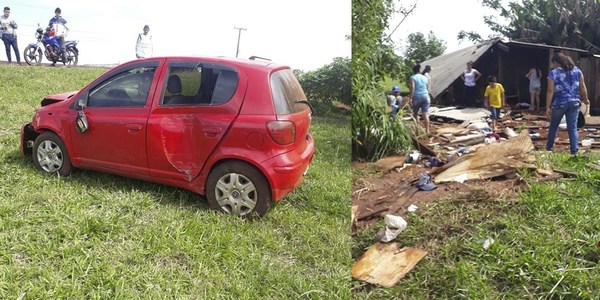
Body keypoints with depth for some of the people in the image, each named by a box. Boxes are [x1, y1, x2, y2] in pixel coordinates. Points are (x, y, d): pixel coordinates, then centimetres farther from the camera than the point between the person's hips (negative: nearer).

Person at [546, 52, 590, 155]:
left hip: (559, 104, -3)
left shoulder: (553, 73, -7)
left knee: (553, 126, 16)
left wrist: (548, 107, -8)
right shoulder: (577, 71, 4)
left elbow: (550, 91, -10)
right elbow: (583, 87, 6)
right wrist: (585, 99, 21)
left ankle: (549, 147, 27)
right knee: (573, 128, 5)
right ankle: (574, 151, 1)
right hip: (574, 103, 3)